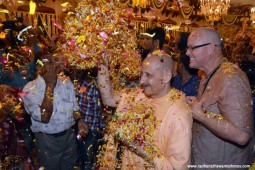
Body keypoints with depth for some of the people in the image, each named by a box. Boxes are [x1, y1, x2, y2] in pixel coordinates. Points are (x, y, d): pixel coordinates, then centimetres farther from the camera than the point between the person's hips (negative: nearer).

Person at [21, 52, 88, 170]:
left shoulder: (67, 83, -2)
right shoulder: (29, 89, -16)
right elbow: (44, 118, -27)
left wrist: (79, 121, -13)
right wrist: (50, 84, -29)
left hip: (69, 136, 4)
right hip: (47, 140, -4)